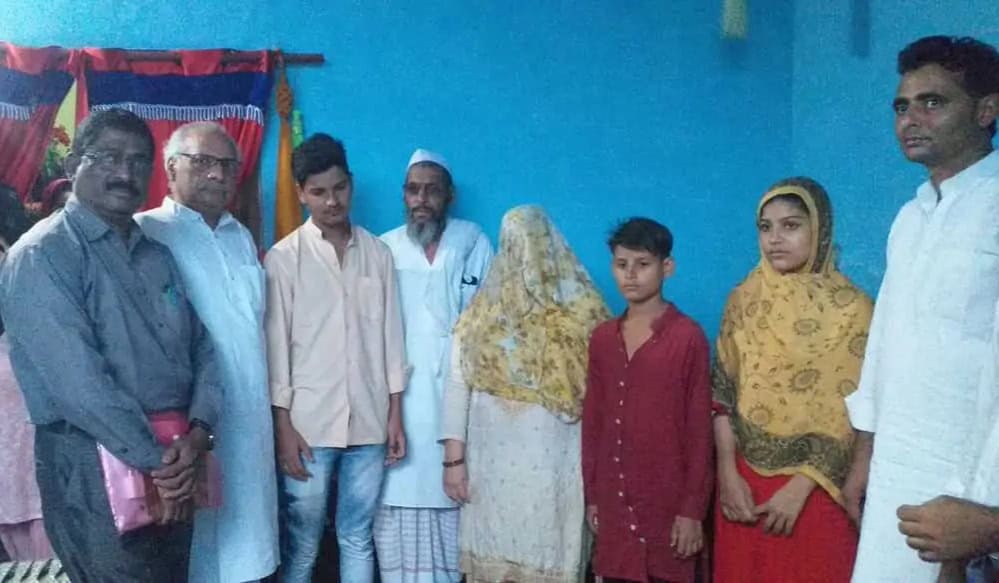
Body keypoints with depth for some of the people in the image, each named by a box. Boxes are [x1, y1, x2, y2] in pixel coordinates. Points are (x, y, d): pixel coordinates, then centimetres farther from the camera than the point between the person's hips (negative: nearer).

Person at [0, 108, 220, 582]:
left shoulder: (157, 254, 12)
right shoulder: (42, 256, -10)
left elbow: (202, 346, 7)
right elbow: (78, 381, -19)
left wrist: (198, 432, -9)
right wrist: (156, 461, -16)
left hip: (172, 466, 7)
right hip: (94, 467, -7)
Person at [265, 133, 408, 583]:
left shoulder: (378, 253, 7)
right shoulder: (283, 258, -3)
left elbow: (390, 336, 8)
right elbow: (276, 346, -4)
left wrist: (395, 415, 5)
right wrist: (283, 426, -8)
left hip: (369, 422, 3)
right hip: (309, 423, -3)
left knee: (358, 538, 13)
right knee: (302, 543, 6)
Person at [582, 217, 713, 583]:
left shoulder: (688, 337, -10)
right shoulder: (602, 338, 6)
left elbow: (700, 429, -9)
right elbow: (593, 422, 10)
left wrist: (694, 509, -10)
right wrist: (591, 496, 10)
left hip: (668, 502, -5)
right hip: (614, 501, 5)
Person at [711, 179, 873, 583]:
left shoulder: (851, 308, -9)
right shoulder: (744, 299, 2)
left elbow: (852, 417, -11)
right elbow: (722, 392, 1)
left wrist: (799, 487, -15)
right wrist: (727, 473, -6)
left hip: (814, 487, -3)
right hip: (744, 480, 3)